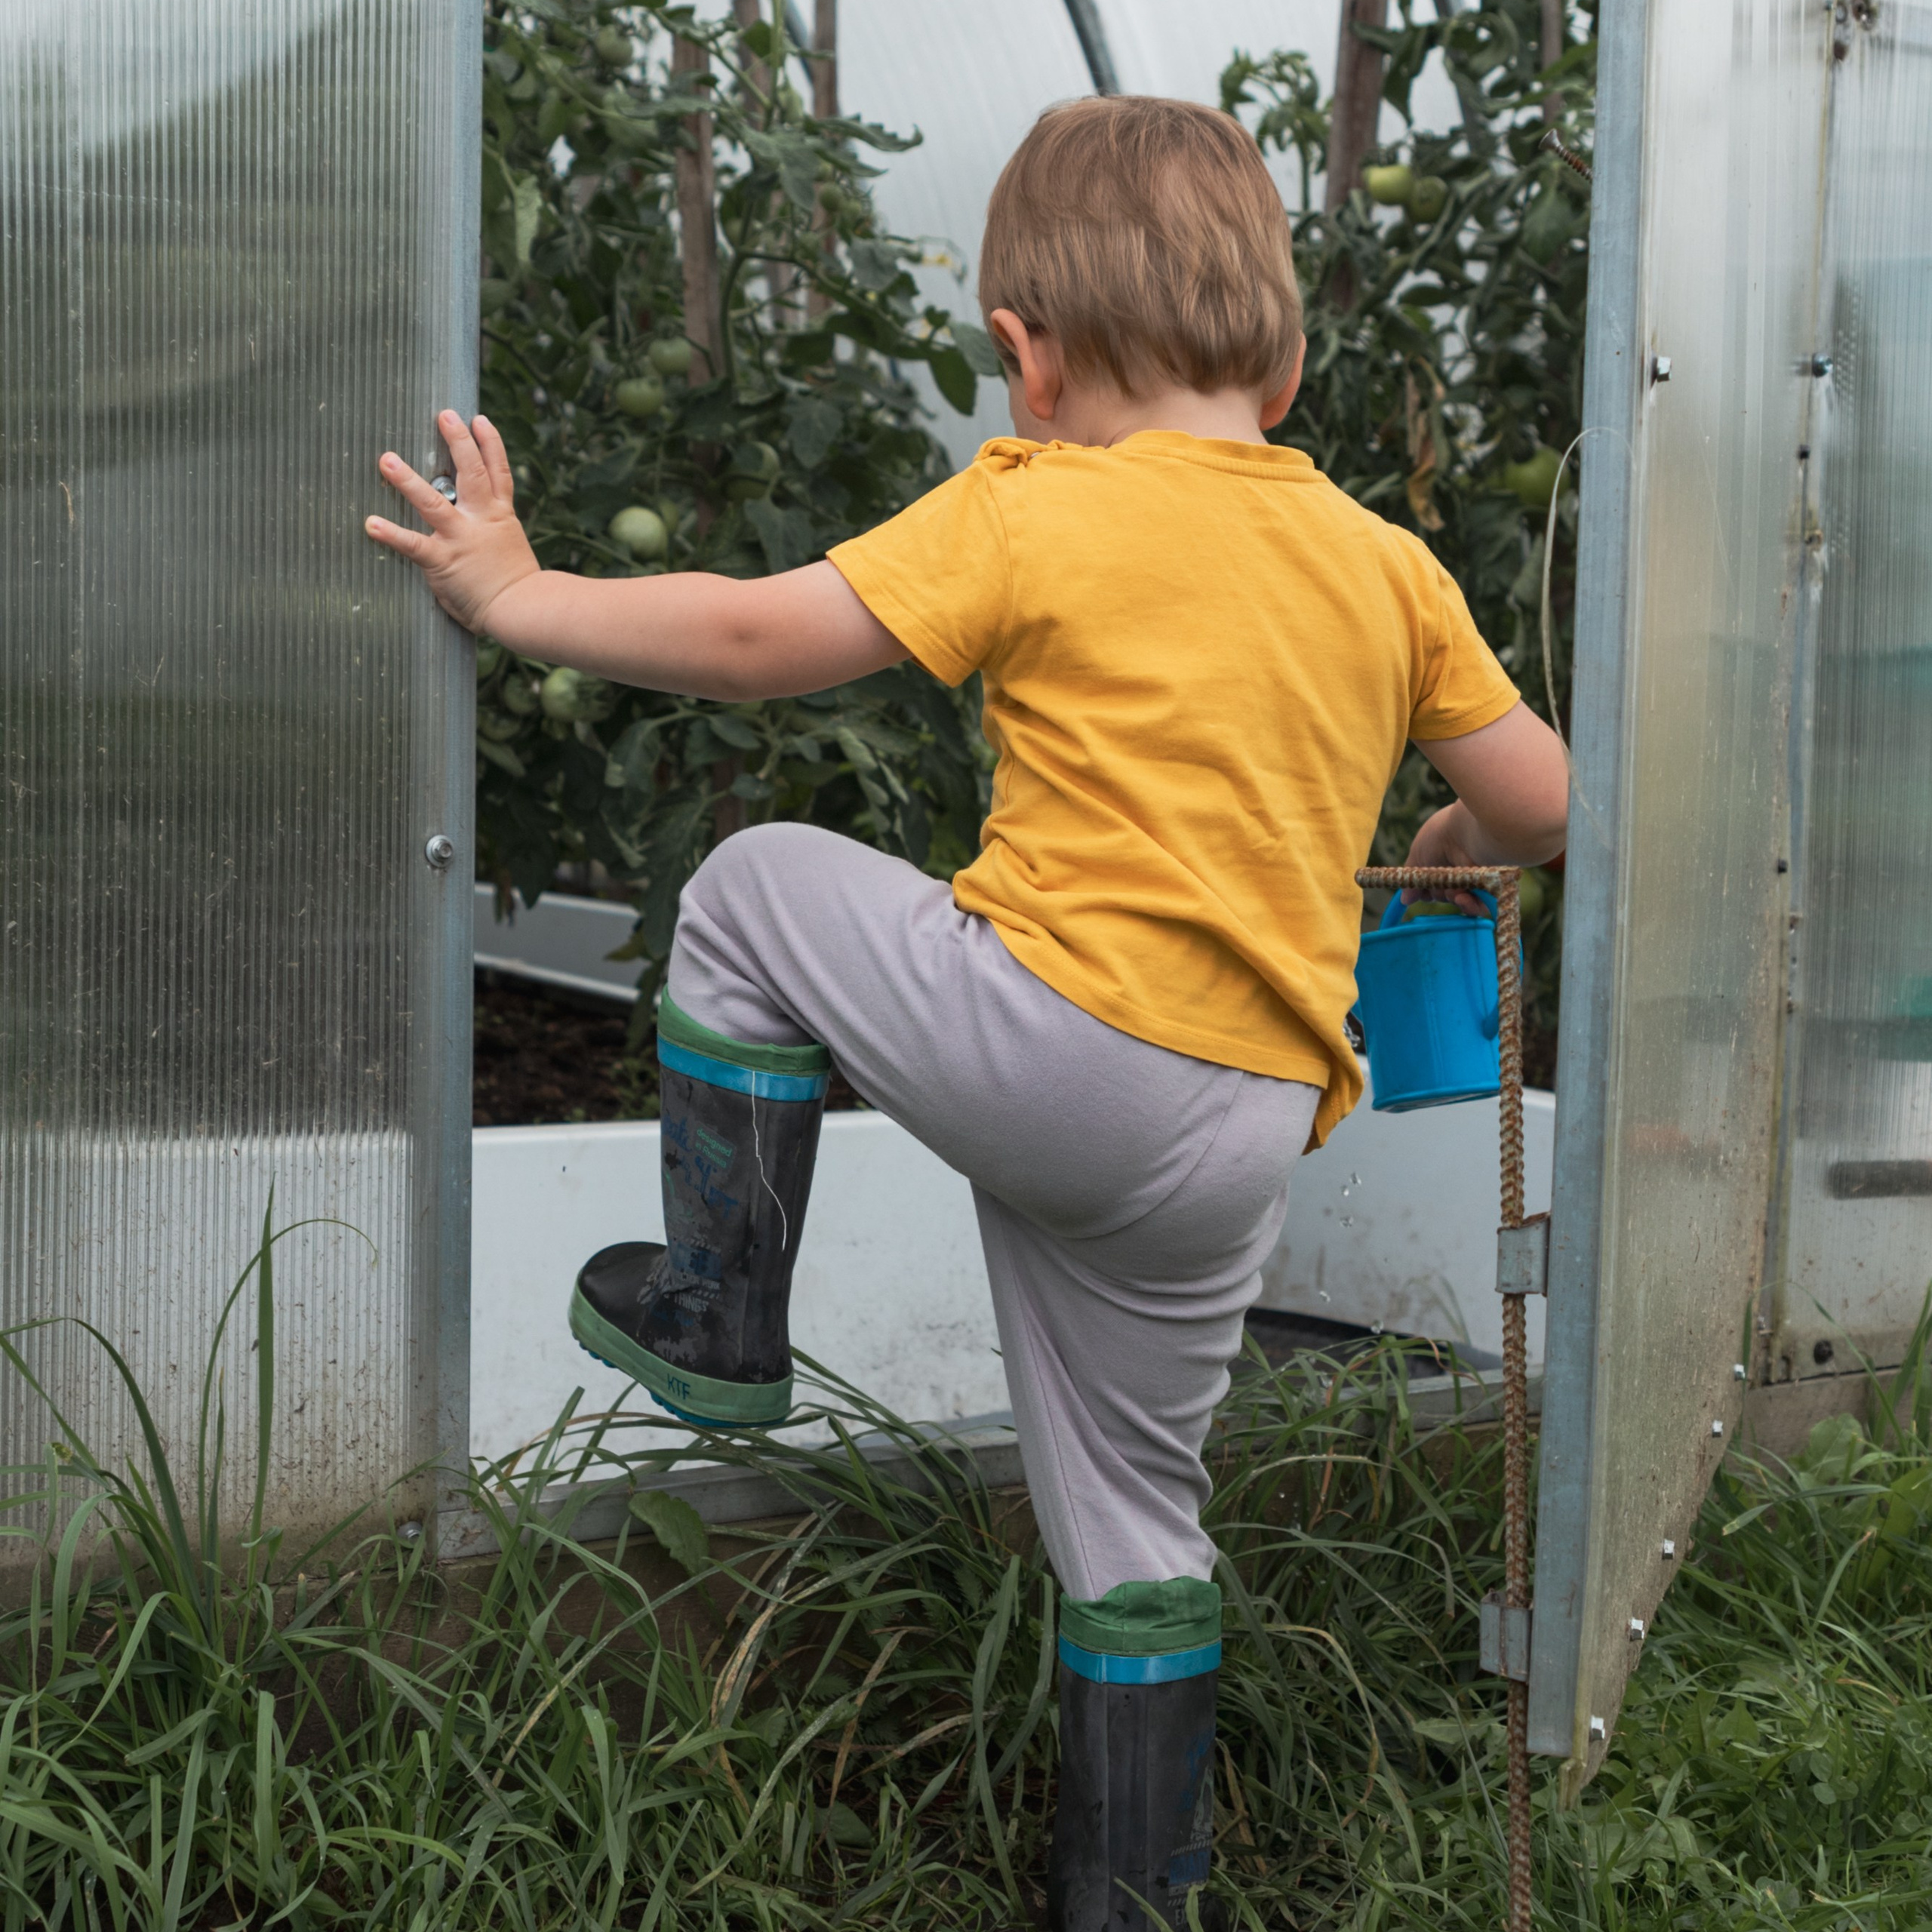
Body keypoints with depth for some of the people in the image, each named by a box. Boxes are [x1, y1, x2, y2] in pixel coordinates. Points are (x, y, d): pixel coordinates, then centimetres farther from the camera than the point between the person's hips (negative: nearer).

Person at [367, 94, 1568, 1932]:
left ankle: (716, 1316, 21)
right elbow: (1539, 796, 14)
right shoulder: (1386, 561, 11)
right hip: (1246, 1133, 6)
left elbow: (756, 635, -8)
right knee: (1132, 1505, 21)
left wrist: (519, 595, 5)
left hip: (1056, 1038, -6)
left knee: (755, 888, 17)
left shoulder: (1032, 512, -5)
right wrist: (1455, 847, 36)